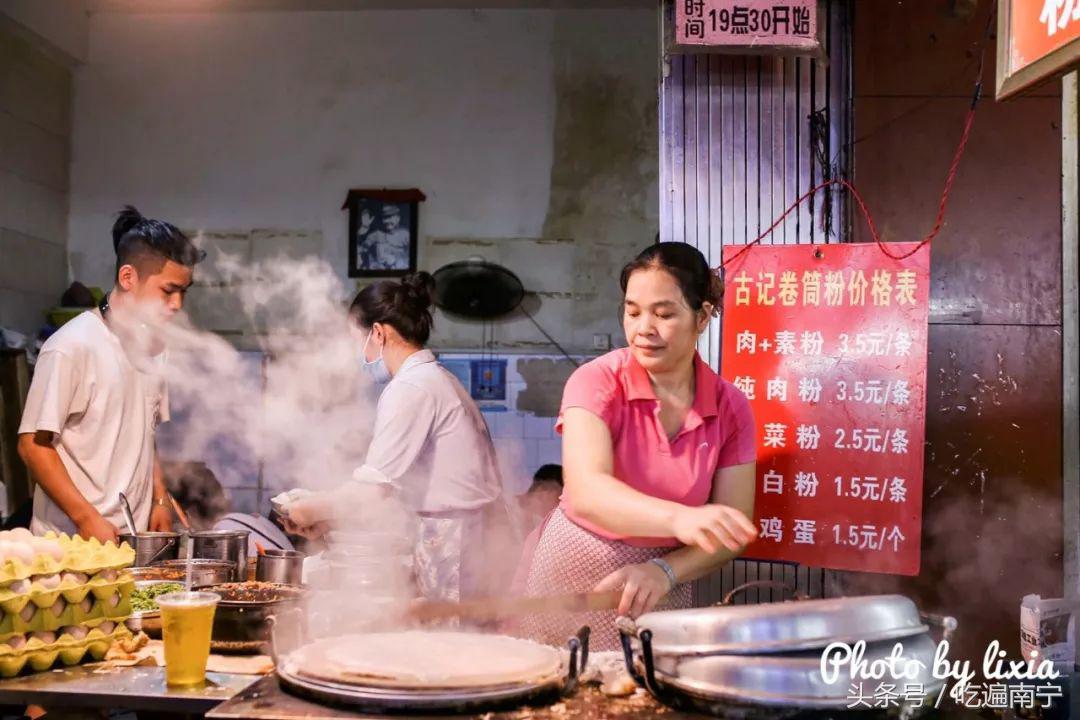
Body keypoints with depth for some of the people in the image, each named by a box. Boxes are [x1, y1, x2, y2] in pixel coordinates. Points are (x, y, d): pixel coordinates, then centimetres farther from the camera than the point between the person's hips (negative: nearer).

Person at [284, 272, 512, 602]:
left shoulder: (410, 389, -13)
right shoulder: (438, 379, 16)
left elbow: (374, 487, -16)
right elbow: (397, 483, 16)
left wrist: (313, 509, 0)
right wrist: (330, 518, 14)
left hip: (452, 547, -9)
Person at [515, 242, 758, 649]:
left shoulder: (730, 408, -6)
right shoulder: (597, 382, -14)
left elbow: (732, 532, -5)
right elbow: (585, 493, -30)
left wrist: (664, 571, -23)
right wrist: (678, 519, -47)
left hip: (658, 589, 2)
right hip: (570, 575, -2)